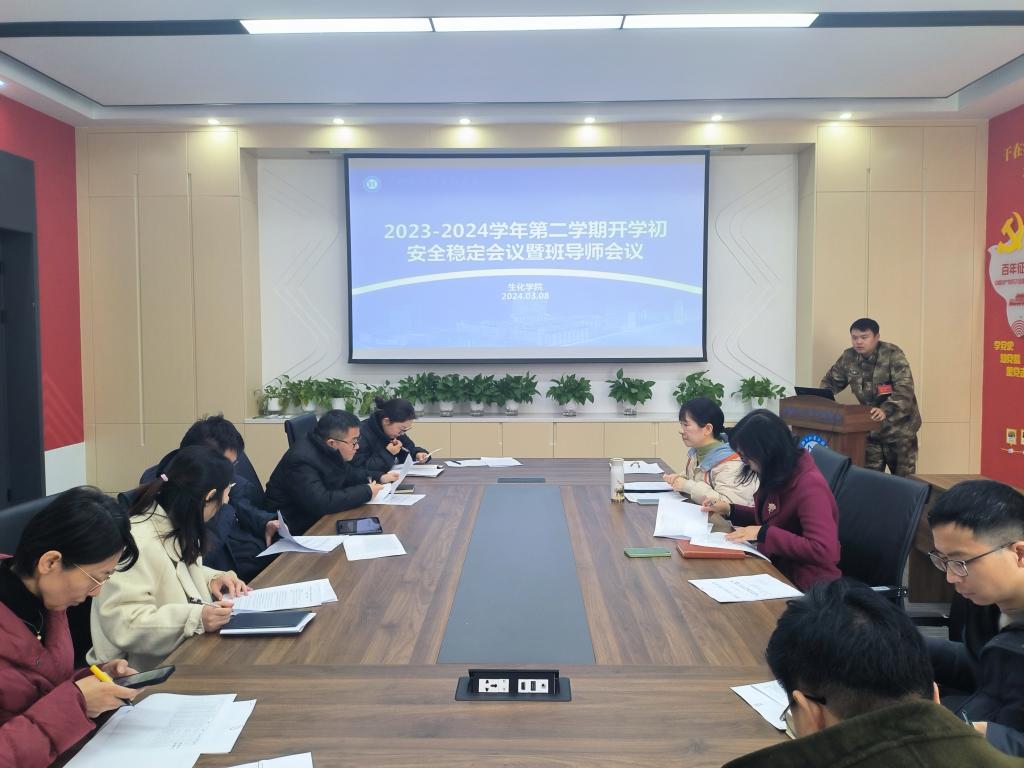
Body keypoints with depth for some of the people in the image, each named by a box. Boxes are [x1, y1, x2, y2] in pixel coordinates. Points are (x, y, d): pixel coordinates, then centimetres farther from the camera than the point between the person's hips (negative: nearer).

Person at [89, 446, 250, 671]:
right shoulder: (138, 543, -23)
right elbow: (122, 624, -26)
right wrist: (195, 619, -33)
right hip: (147, 671, -8)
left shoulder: (174, 528, 5)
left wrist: (211, 580, 2)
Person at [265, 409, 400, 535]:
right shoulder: (302, 460, -29)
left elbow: (347, 473, 17)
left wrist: (380, 478, 2)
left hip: (319, 517, 8)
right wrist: (366, 492, -27)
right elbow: (321, 503, -37)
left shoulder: (330, 451, -2)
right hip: (298, 528, -8)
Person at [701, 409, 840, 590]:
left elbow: (824, 551, -31)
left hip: (804, 585, -8)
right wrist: (729, 510, 8)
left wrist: (763, 533, -27)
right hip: (778, 568, 8)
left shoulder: (809, 485, -23)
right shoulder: (777, 477, 3)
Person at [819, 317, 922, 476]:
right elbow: (831, 380, 10)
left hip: (899, 427, -4)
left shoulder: (893, 354, -17)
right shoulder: (849, 357, -3)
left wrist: (885, 411, -42)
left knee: (903, 479, 6)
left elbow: (904, 390, -26)